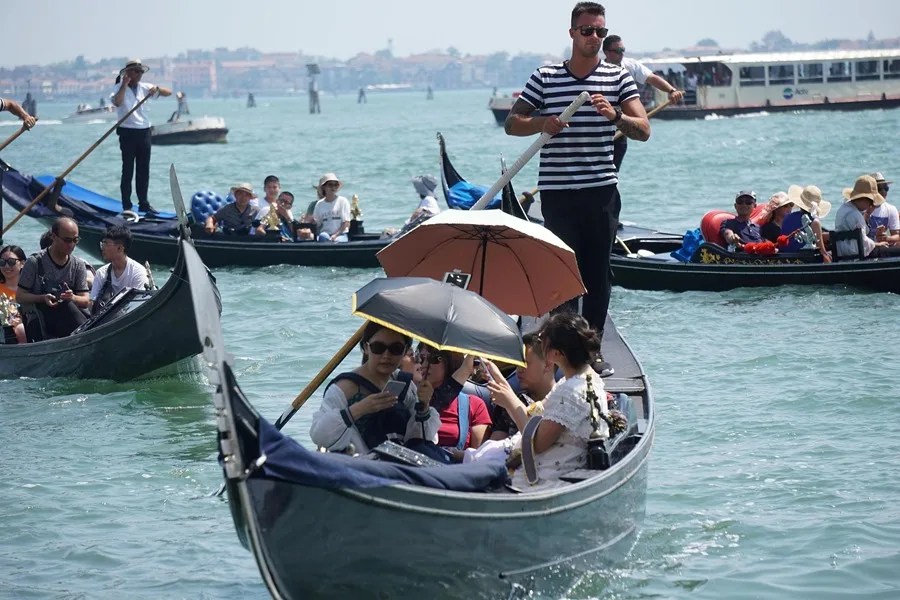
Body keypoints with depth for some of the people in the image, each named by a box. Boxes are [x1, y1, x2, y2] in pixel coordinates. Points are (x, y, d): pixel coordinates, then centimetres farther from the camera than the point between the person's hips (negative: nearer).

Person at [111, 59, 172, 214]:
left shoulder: (144, 87, 9)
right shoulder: (120, 88, -2)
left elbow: (168, 92, 7)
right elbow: (117, 102, -24)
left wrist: (157, 89, -12)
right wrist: (125, 84, -19)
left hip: (144, 132, 5)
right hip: (128, 133, -5)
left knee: (144, 170, 8)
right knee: (128, 170, -2)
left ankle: (143, 204, 15)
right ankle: (126, 206, 1)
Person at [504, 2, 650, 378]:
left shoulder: (619, 79, 6)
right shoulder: (544, 78, 3)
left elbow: (643, 130, -1)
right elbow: (512, 124, 8)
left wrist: (615, 115, -20)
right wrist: (540, 124, -13)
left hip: (602, 192, 2)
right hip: (557, 192, -2)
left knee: (598, 273, 5)